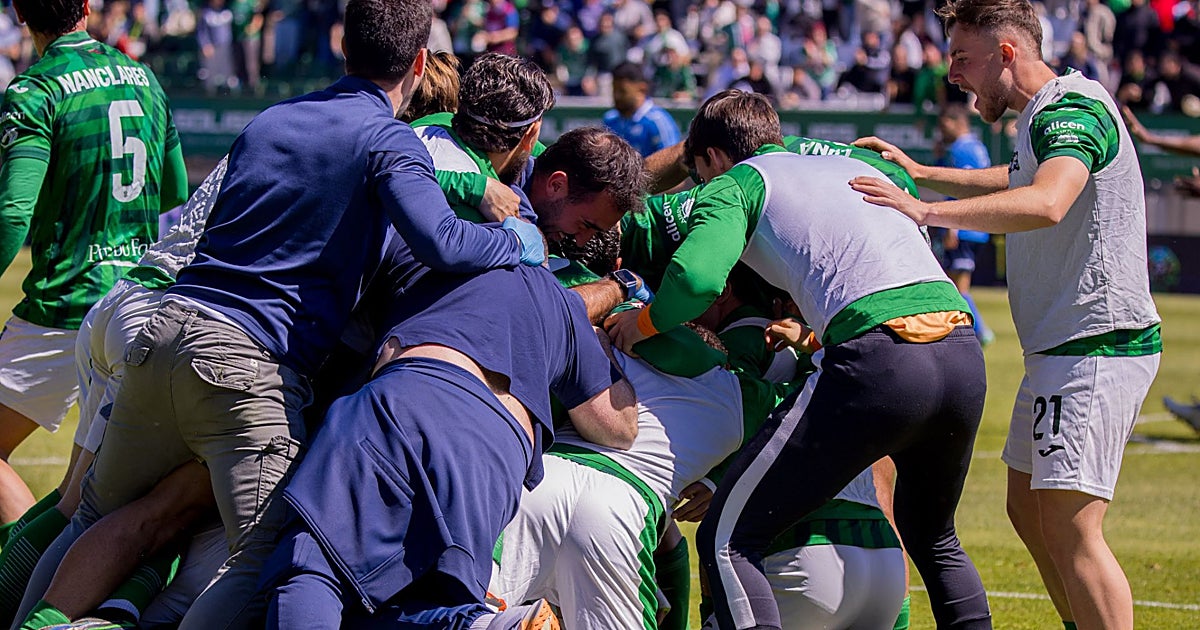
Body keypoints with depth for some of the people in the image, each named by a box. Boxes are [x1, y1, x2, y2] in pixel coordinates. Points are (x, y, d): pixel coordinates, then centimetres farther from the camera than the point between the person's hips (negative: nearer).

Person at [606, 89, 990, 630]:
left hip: (880, 361, -7)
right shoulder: (853, 165, 33)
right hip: (964, 352, 7)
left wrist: (642, 322, 13)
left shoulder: (735, 183, 12)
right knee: (932, 538, 32)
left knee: (726, 542, 1)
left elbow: (696, 278, -5)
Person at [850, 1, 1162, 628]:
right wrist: (921, 174, 29)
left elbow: (1046, 204, -37)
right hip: (1060, 345, 11)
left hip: (1097, 346, -11)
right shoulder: (1041, 116, 15)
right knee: (1028, 510, 14)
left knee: (1069, 526, -16)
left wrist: (928, 212, -40)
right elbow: (1019, 183, 38)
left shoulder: (1073, 111, -17)